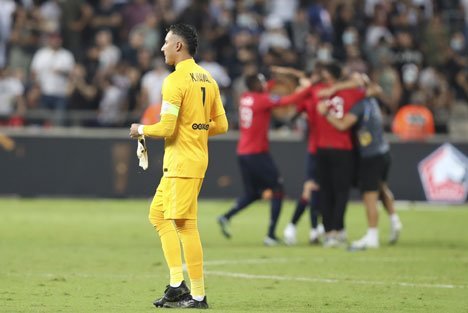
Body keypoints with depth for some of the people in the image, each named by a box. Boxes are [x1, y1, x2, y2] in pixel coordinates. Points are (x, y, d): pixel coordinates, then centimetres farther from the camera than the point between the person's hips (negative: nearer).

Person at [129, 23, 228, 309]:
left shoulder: (175, 81, -15)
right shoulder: (207, 79, 13)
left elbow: (166, 128, -19)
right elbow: (221, 125, 14)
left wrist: (141, 130, -1)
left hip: (182, 163, -10)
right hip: (197, 159, 10)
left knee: (185, 225, -6)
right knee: (158, 215, 16)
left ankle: (198, 296, -4)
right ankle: (177, 283, 12)